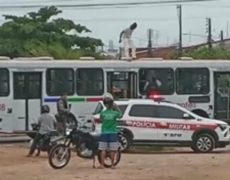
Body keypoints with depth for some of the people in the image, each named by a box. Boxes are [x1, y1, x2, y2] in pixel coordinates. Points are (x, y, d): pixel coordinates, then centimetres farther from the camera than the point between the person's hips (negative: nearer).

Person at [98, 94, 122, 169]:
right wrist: (117, 108, 12)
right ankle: (112, 165, 4)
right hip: (113, 133, -1)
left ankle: (102, 165, 0)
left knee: (103, 149, 3)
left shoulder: (102, 113, -6)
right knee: (112, 150, 3)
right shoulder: (115, 113, -7)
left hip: (104, 133, 1)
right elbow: (120, 115, 13)